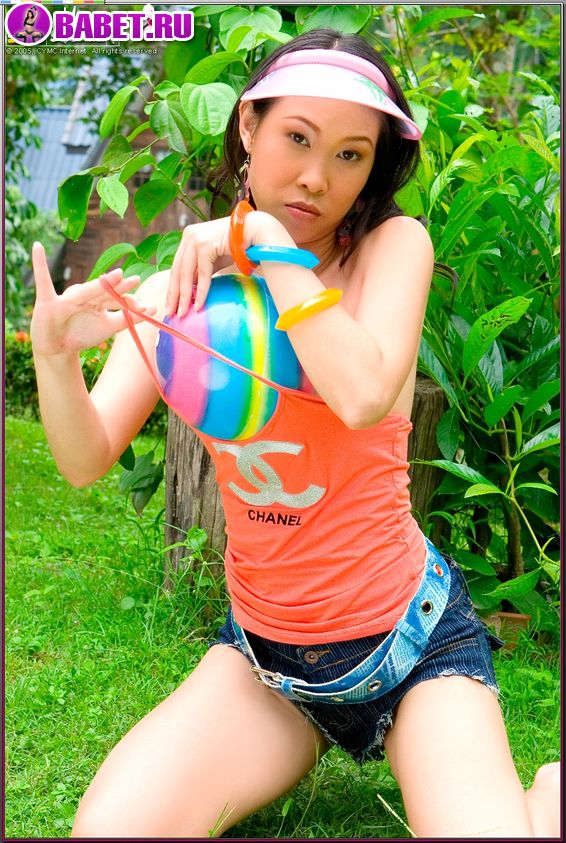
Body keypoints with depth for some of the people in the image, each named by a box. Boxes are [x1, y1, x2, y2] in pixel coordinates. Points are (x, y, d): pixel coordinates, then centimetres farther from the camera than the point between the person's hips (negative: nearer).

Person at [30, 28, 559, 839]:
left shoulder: (393, 245, -10)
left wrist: (270, 248, -23)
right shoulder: (179, 291, -3)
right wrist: (53, 351, -30)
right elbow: (87, 461, -11)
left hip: (411, 641, -2)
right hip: (264, 646, 3)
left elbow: (365, 397, -29)